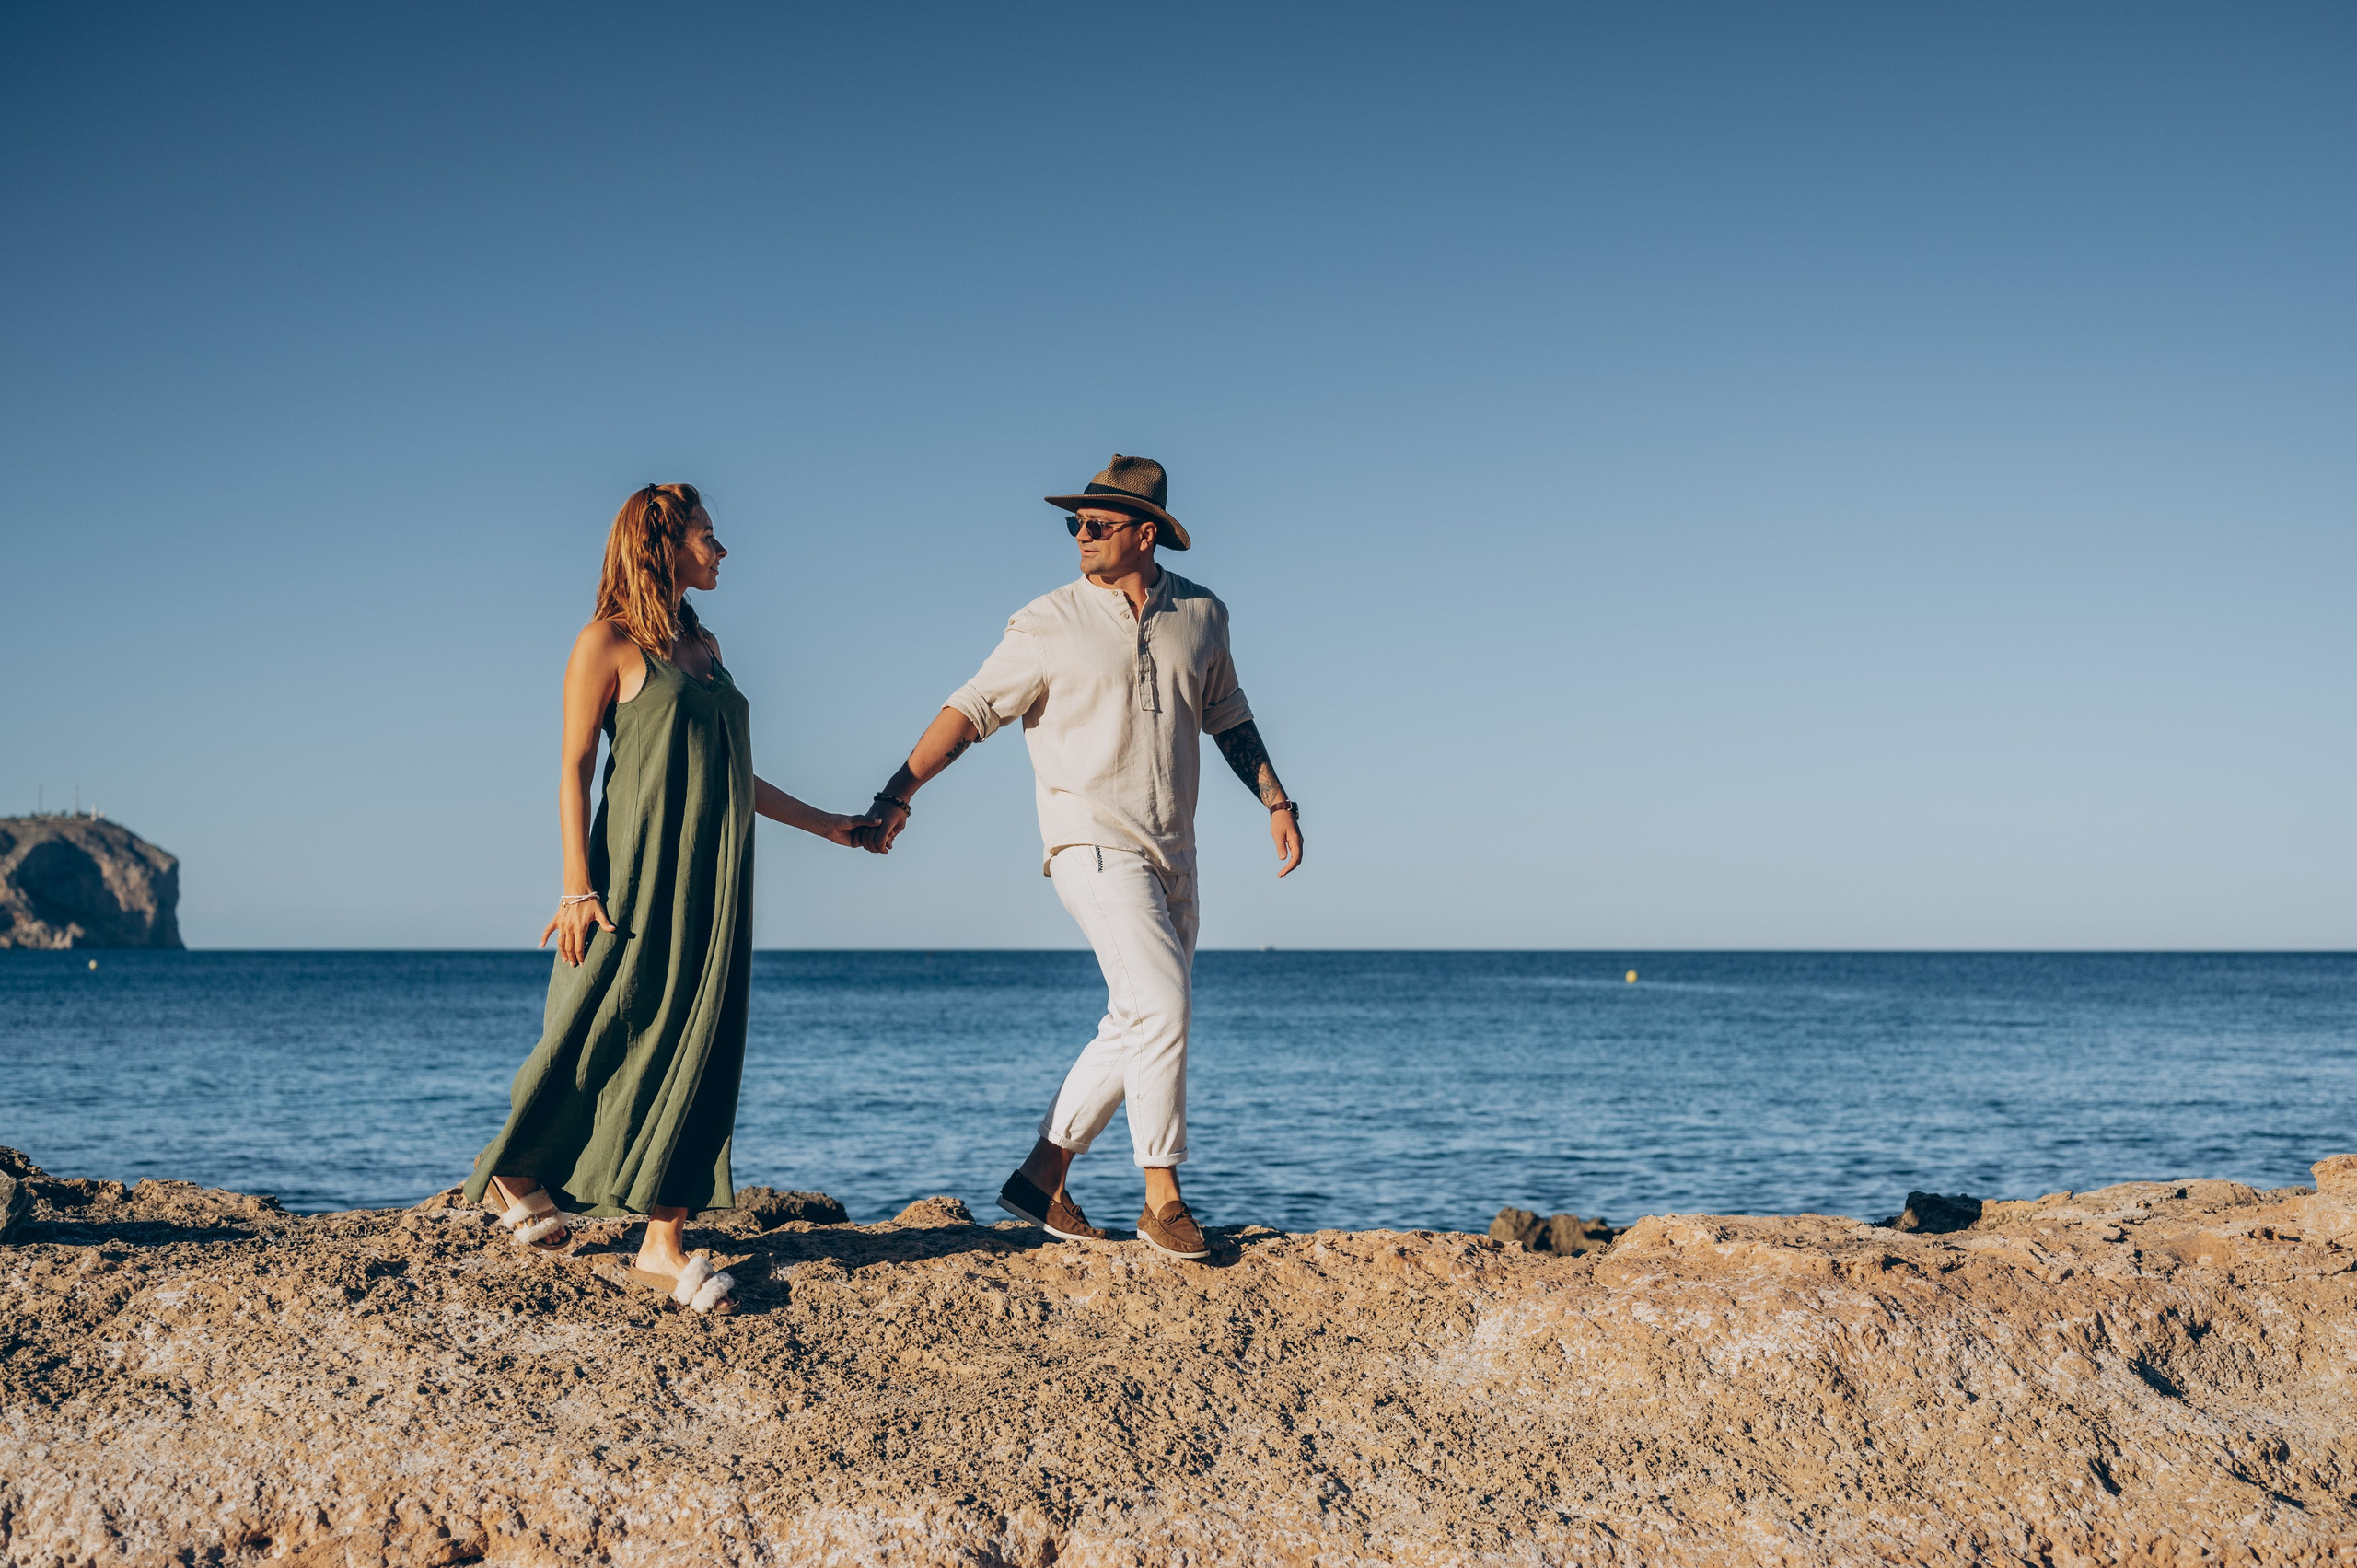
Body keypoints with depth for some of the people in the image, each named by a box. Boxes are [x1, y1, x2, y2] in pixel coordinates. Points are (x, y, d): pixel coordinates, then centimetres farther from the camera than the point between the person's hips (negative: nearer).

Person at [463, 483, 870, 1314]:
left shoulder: (703, 646, 17)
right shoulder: (607, 642, -3)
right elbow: (574, 768, -7)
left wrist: (823, 823, 26)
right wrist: (578, 886, -16)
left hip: (714, 874, 7)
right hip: (641, 866, -6)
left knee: (699, 1050, 1)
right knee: (602, 1035, -2)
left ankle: (663, 1243, 3)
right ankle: (514, 1174, 23)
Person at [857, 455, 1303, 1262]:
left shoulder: (1201, 614, 8)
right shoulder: (1049, 625, -5)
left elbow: (1227, 715, 20)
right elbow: (972, 708, -8)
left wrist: (1276, 801, 15)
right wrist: (899, 791, -17)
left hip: (1173, 853, 6)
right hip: (1093, 841, -6)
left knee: (1140, 1027, 8)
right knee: (1161, 1005, -17)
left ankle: (1043, 1175, 20)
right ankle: (1162, 1198, -8)